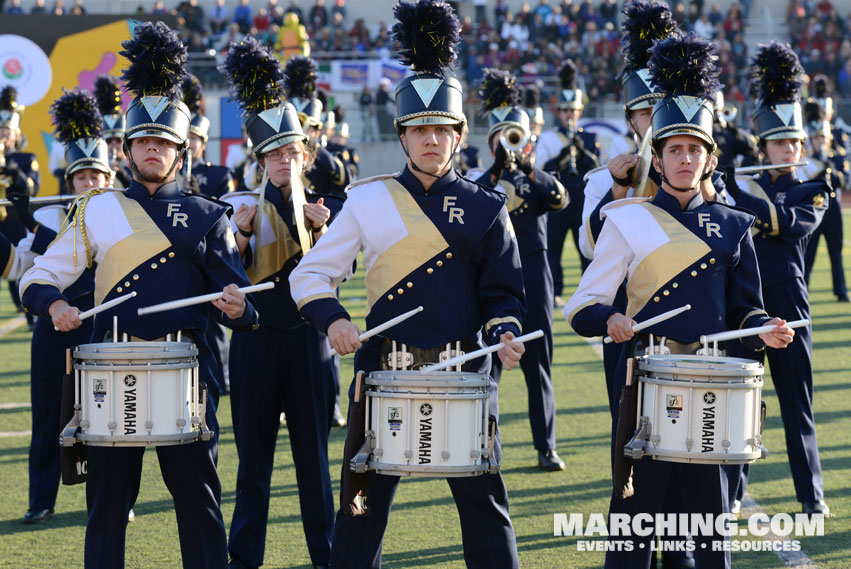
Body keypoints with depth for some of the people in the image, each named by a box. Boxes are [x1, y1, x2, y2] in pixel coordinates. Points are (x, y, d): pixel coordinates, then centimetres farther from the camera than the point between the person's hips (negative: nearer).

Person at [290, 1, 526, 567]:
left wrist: (504, 334, -13)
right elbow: (310, 274, 5)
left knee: (485, 507, 5)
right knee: (363, 508, 5)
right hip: (384, 374, 0)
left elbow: (504, 292, 7)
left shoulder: (485, 208, 4)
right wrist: (332, 319, -13)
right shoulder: (368, 202, 3)